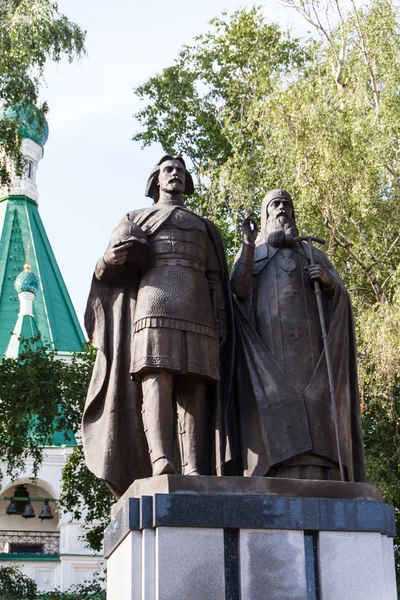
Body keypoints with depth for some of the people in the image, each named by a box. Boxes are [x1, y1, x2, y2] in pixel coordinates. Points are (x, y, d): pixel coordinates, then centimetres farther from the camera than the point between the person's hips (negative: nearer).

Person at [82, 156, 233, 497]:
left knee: (194, 386, -13)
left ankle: (193, 470, -25)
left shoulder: (204, 227, 32)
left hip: (197, 308, 3)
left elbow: (215, 278, 20)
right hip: (154, 297, -3)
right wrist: (109, 259, -14)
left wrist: (221, 320, 2)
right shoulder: (136, 218, 26)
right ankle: (160, 460, -42)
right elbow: (112, 270, 12)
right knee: (156, 376, -24)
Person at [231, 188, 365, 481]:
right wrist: (248, 243, -6)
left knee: (315, 413, -12)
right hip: (269, 347, -2)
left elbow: (341, 295, 14)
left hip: (308, 346, 2)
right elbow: (239, 290, 1)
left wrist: (327, 280, -8)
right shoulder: (251, 254, 21)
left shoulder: (313, 254, 25)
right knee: (276, 412, -16)